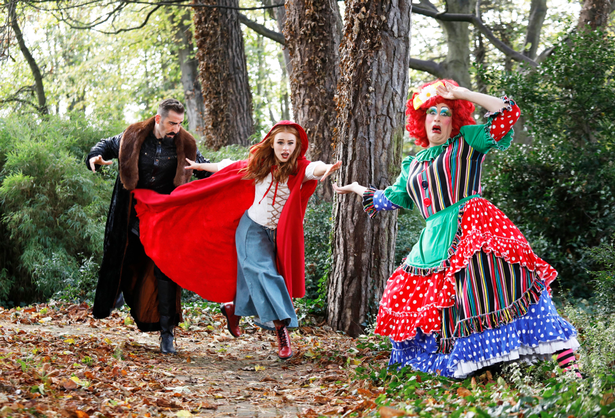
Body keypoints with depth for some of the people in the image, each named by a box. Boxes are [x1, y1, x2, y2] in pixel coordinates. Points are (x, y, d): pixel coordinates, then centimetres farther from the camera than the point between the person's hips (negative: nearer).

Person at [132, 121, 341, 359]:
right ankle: (281, 328, -18)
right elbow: (229, 168, 12)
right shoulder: (259, 164, -5)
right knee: (263, 272, -15)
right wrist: (199, 166, 25)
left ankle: (234, 308, 34)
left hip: (279, 234, 0)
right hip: (253, 228, 0)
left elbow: (315, 170, -37)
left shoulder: (299, 169, -13)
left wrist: (327, 169, -61)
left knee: (252, 276, 6)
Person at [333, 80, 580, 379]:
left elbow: (508, 114, -4)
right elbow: (391, 199, 36)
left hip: (473, 227, -7)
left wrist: (462, 94, -1)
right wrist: (358, 189, 48)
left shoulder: (467, 141, 8)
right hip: (435, 239, 7)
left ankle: (565, 357, -24)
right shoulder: (413, 165, 24)